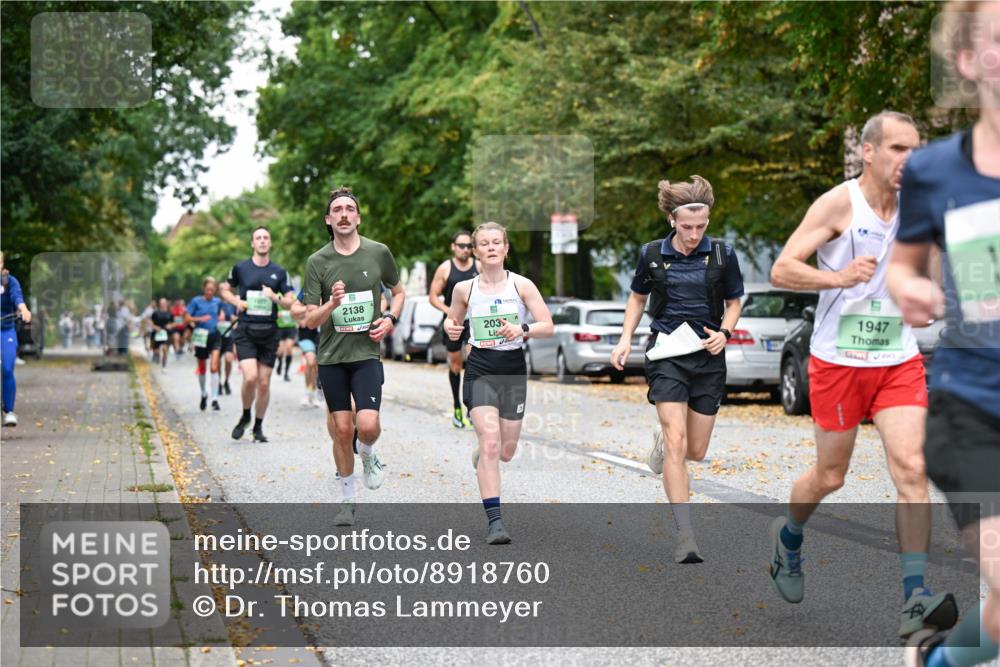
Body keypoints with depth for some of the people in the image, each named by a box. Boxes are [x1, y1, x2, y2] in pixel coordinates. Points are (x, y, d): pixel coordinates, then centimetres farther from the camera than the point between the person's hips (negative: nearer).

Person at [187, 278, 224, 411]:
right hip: (201, 336, 0)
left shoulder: (218, 302, 4)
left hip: (215, 336, 0)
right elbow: (187, 319, -4)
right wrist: (200, 319, -19)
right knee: (202, 368, 13)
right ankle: (203, 394, 36)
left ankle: (215, 399, -13)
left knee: (214, 367, -14)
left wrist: (220, 321, 1)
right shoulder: (196, 301, -4)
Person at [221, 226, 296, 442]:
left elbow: (291, 301, 6)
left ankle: (258, 427, 17)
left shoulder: (279, 272, 7)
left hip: (269, 332, 2)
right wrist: (236, 301, -2)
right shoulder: (241, 268, 4)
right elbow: (225, 290, 17)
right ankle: (245, 416, 9)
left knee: (264, 382, 3)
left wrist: (275, 297, -13)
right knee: (250, 377, -17)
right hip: (245, 330, -2)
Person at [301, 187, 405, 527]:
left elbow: (398, 291, 17)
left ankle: (368, 455, 19)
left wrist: (389, 318, -2)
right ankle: (347, 499, 20)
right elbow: (310, 320, -2)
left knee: (368, 425, -17)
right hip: (331, 356, 1)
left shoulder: (378, 252, 0)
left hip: (366, 352, -1)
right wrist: (332, 303, -22)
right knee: (341, 430, 4)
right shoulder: (317, 261, -2)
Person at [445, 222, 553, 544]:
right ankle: (494, 520, -14)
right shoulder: (464, 289, 1)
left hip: (513, 371, 1)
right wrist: (450, 328, -5)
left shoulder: (521, 285, -2)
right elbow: (453, 320, 18)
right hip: (480, 371, -1)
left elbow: (547, 326, -4)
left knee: (505, 452, 9)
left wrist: (522, 329, -23)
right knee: (490, 444, -17)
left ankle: (479, 459, 47)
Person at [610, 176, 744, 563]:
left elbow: (733, 302, 10)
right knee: (677, 443, -15)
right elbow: (638, 298, 15)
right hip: (667, 355, -1)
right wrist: (626, 339, 2)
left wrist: (724, 332, -9)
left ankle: (663, 440, 45)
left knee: (696, 451, 7)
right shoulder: (652, 254, -1)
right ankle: (685, 538, -14)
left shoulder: (722, 255, -2)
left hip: (708, 357, 2)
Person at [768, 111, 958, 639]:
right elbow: (781, 270, -15)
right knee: (830, 476, 8)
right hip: (838, 359, -3)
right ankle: (789, 534, 41)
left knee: (911, 468, -11)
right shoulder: (839, 204, -10)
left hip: (900, 361, 3)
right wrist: (837, 277, -31)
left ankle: (915, 599, -12)